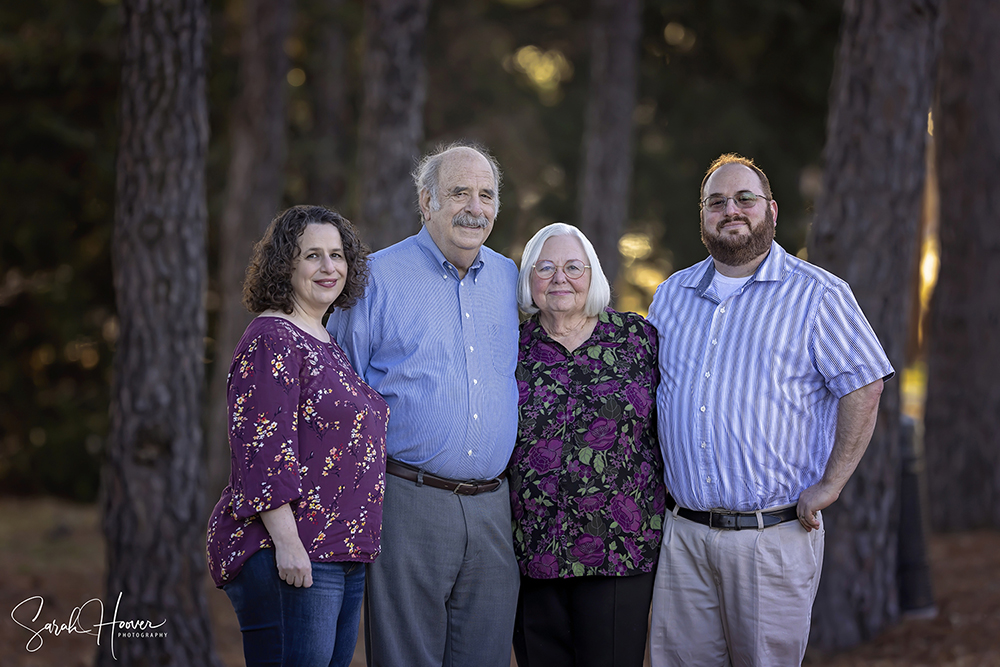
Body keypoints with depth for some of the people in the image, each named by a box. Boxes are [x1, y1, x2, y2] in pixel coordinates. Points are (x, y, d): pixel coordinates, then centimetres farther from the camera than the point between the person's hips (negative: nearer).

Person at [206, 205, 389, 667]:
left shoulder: (328, 346, 19)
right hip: (289, 556, -9)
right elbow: (261, 447, -17)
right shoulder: (271, 340, -10)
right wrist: (286, 541, -23)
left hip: (341, 554, 10)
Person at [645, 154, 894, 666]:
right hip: (682, 532, 4)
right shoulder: (671, 295, 14)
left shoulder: (817, 294, -2)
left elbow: (863, 388, -4)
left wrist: (830, 485, -9)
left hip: (775, 537, -4)